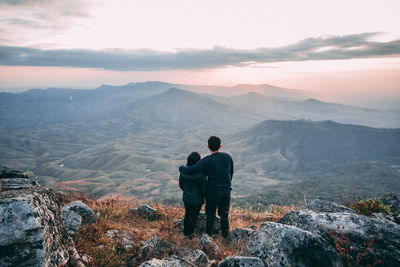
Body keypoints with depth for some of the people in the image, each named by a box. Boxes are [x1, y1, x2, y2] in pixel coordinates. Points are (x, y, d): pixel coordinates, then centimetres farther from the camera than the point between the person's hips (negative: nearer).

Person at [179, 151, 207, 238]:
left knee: (188, 214, 25)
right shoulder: (201, 174, -26)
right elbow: (203, 189, -16)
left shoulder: (183, 172, -15)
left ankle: (186, 232, 39)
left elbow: (181, 185, 0)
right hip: (197, 200, -4)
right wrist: (203, 197, 4)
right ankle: (190, 233, 29)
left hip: (186, 198, 4)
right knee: (194, 216, 16)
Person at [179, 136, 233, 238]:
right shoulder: (228, 157, -5)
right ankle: (225, 235, 26)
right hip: (226, 190, 3)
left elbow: (191, 170, -24)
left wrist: (181, 168, -4)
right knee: (224, 214, 16)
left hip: (212, 192, -3)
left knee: (210, 214, 15)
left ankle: (208, 235, 28)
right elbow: (231, 172, 7)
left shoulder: (206, 161, -19)